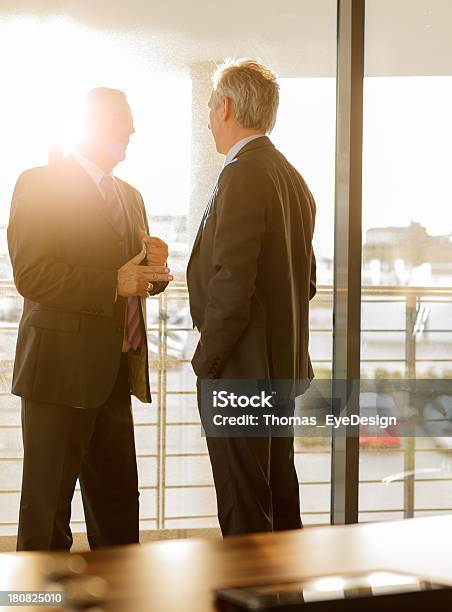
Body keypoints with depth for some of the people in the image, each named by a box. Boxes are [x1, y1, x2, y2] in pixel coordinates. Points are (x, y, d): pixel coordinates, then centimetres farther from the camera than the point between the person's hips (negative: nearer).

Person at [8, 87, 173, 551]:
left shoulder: (130, 196, 19)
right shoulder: (40, 184, -6)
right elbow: (32, 276, -16)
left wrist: (155, 268, -1)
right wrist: (115, 283, -20)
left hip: (117, 372, 8)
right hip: (62, 369, -7)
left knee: (117, 500, 13)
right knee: (48, 501, 0)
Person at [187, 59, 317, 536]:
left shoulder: (241, 175, -16)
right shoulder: (293, 179, 13)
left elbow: (232, 286, -22)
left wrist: (205, 363, -13)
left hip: (240, 372, -10)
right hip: (285, 369, 10)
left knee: (244, 518, -3)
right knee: (281, 503, 17)